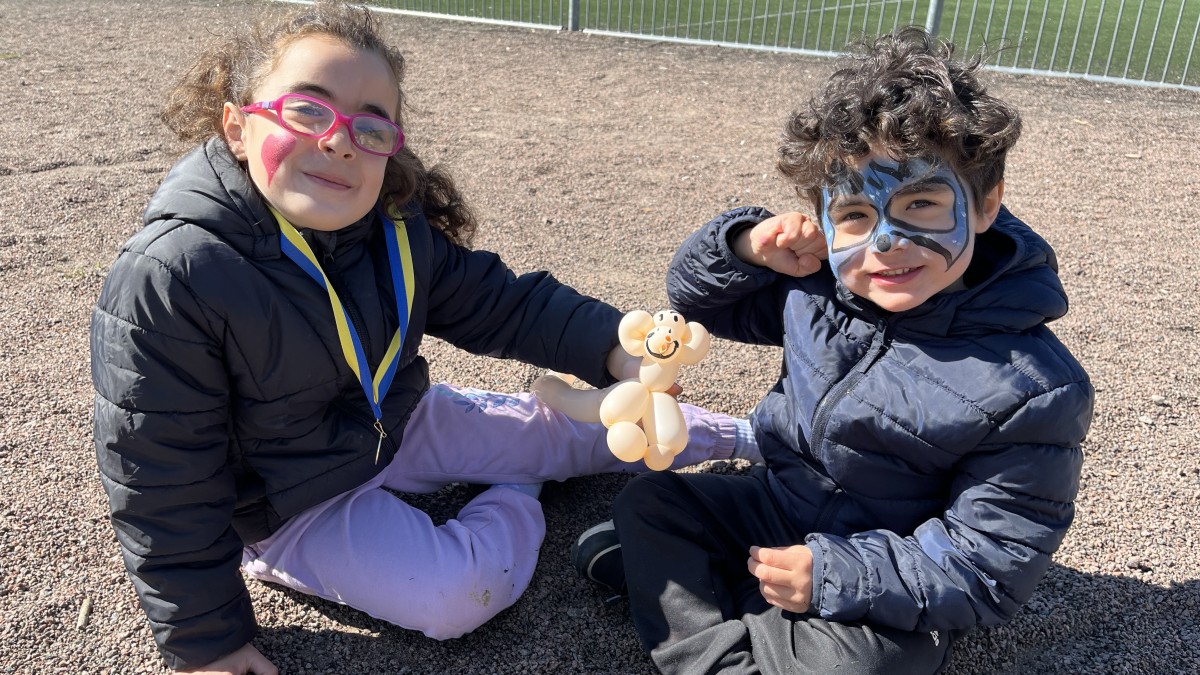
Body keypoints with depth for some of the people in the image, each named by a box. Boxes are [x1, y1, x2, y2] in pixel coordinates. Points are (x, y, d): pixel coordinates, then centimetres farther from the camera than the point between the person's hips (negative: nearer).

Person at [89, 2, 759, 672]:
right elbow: (162, 482, -23)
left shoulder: (396, 227, -13)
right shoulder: (167, 281, -30)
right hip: (296, 505, -5)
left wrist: (614, 347, -20)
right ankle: (518, 496, 10)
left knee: (568, 426, 9)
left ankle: (733, 435, 33)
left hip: (403, 423, 6)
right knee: (459, 594, -23)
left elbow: (502, 303, -4)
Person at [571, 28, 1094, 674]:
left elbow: (986, 570, -20)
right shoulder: (816, 283, -10)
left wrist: (833, 574, -28)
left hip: (890, 593, -5)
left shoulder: (1032, 390, -24)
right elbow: (695, 296, 6)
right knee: (646, 499, -6)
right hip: (777, 501, 5)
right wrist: (744, 248, -17)